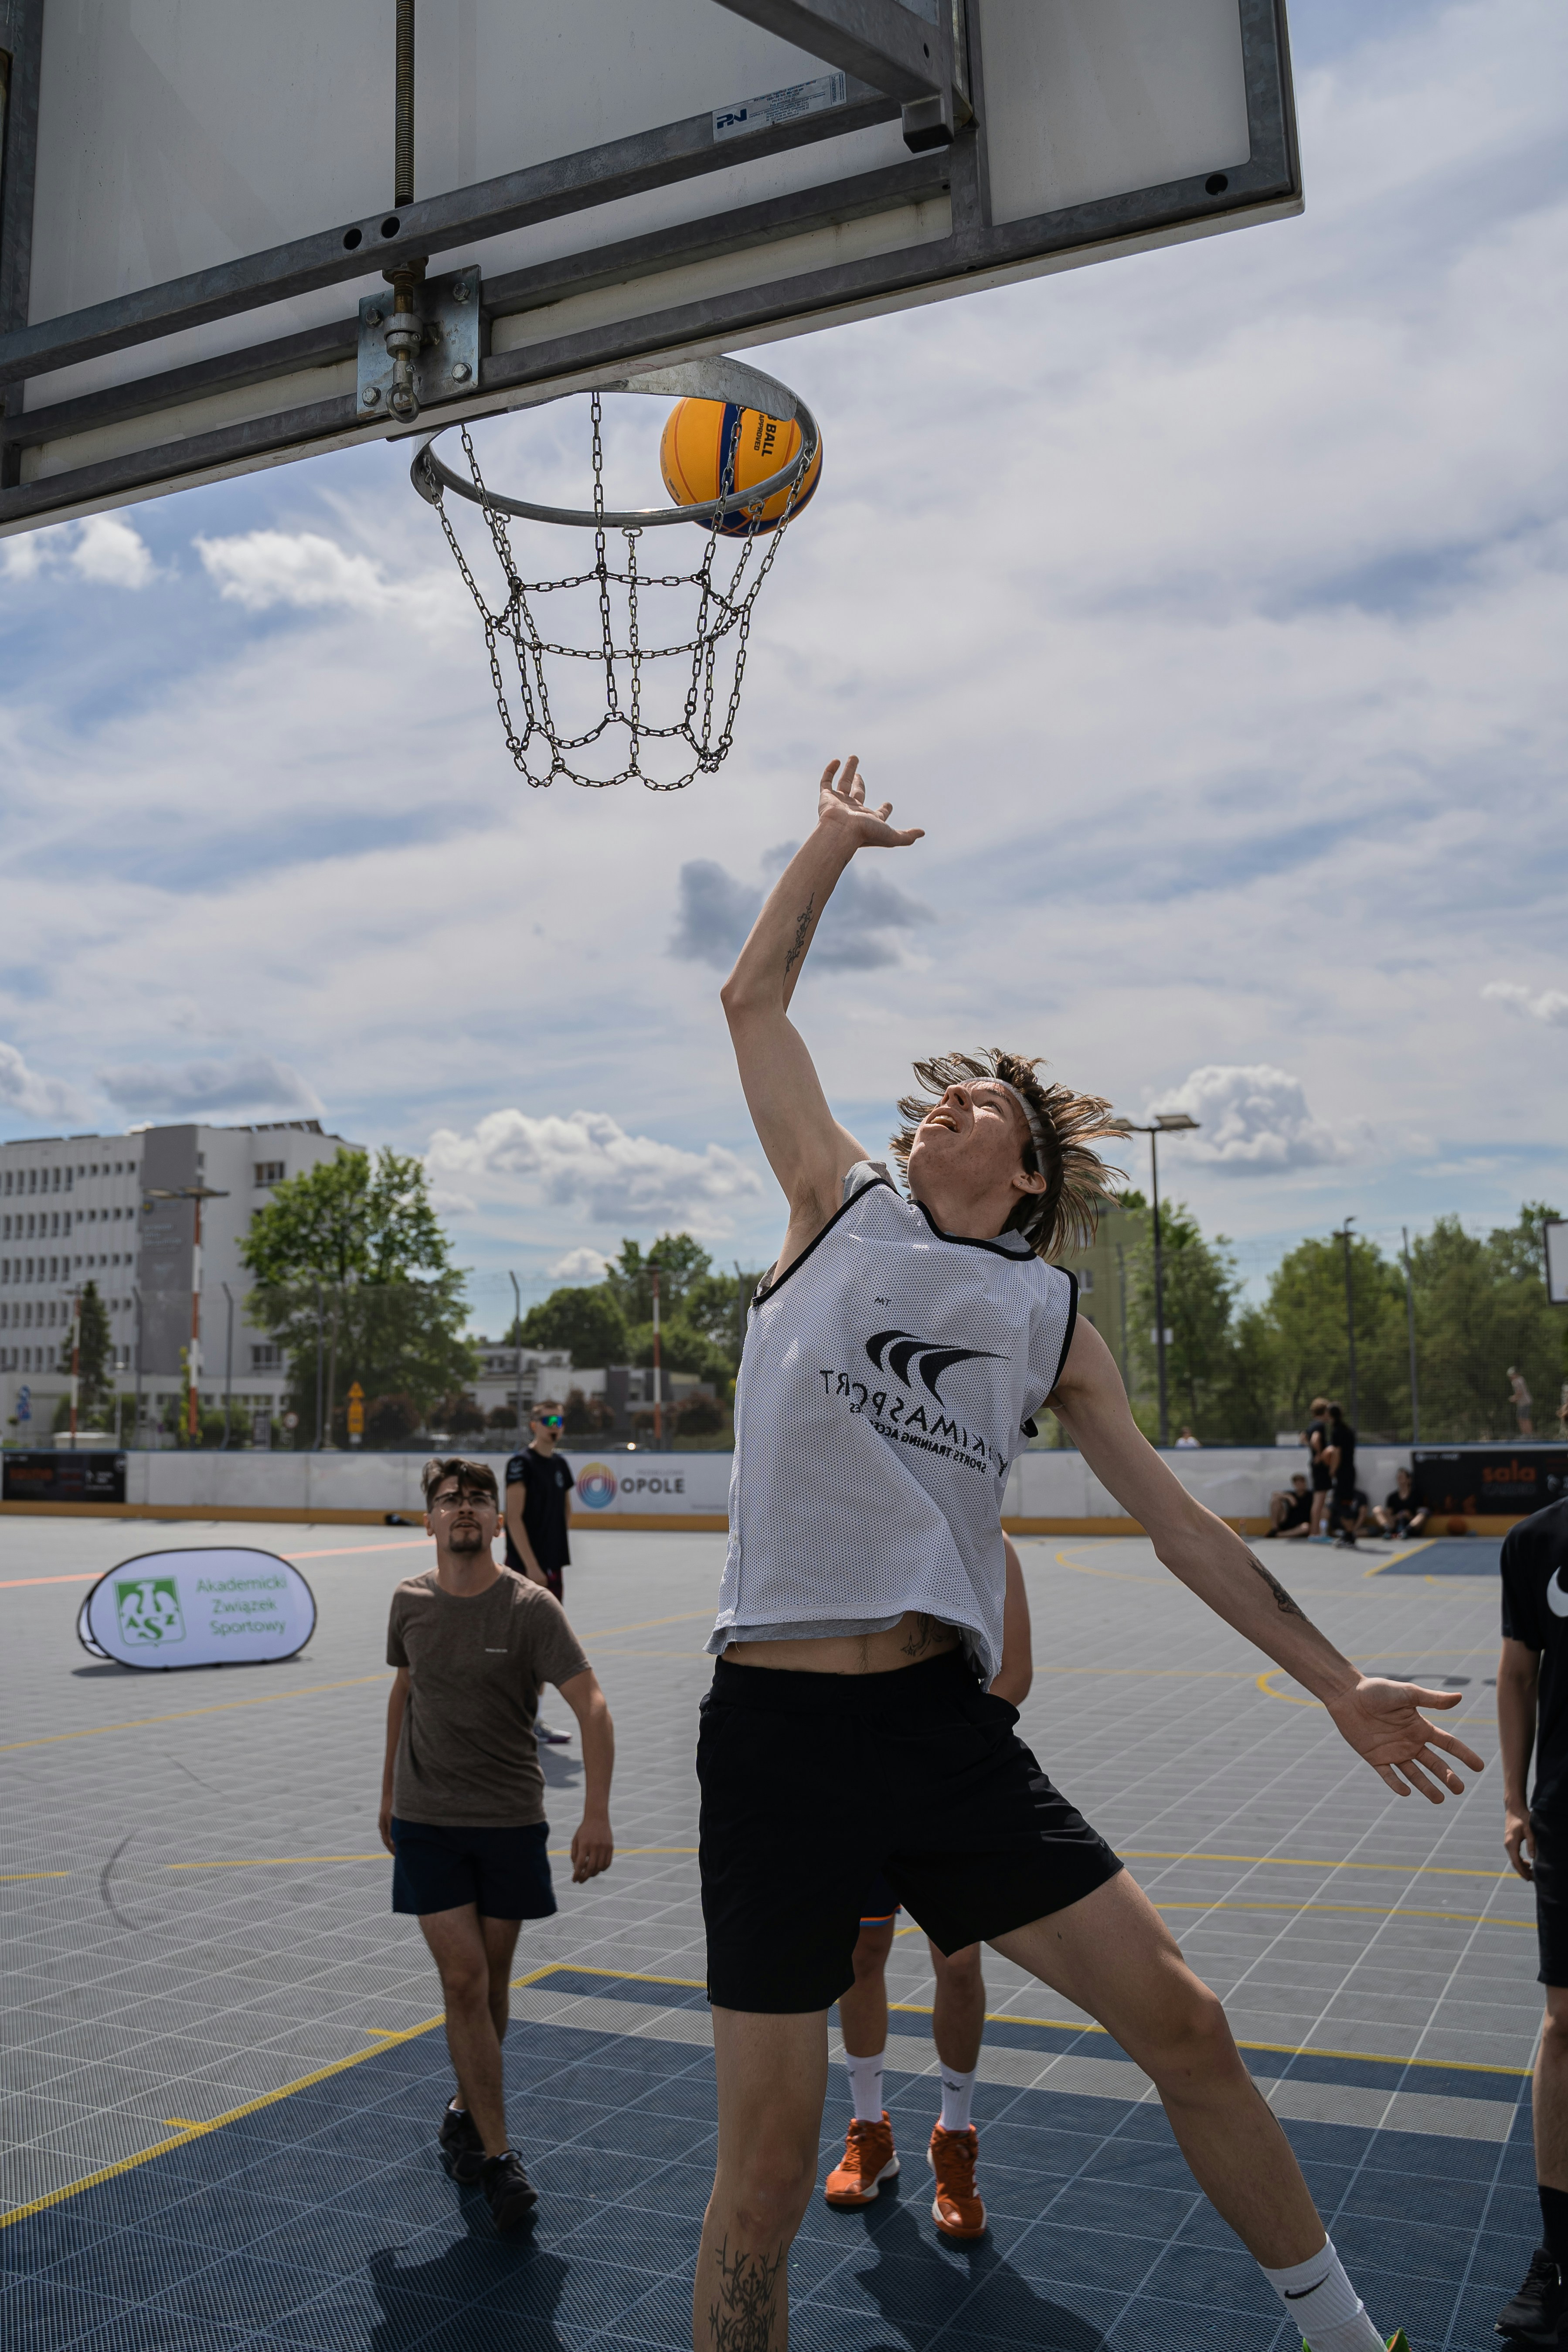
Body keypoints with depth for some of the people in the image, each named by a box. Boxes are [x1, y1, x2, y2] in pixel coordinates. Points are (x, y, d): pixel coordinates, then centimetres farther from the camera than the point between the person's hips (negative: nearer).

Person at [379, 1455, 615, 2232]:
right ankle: (498, 2157, 3)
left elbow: (591, 1706, -18)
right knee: (463, 1980, -7)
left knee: (491, 1984, 11)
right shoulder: (410, 1601, -1)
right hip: (426, 1821, 1)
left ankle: (467, 2112, 36)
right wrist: (390, 1788, 21)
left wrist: (596, 1814, -28)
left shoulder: (530, 1607, -12)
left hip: (510, 1821, -1)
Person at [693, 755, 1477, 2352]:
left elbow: (1171, 1514, 16)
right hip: (778, 1729, -2)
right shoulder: (840, 1209, 7)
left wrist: (1337, 1683, 16)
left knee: (1184, 2025, 4)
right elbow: (753, 998, 11)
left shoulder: (1049, 1317, 11)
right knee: (766, 2165, 2)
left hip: (946, 1722, 2)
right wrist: (837, 839, 19)